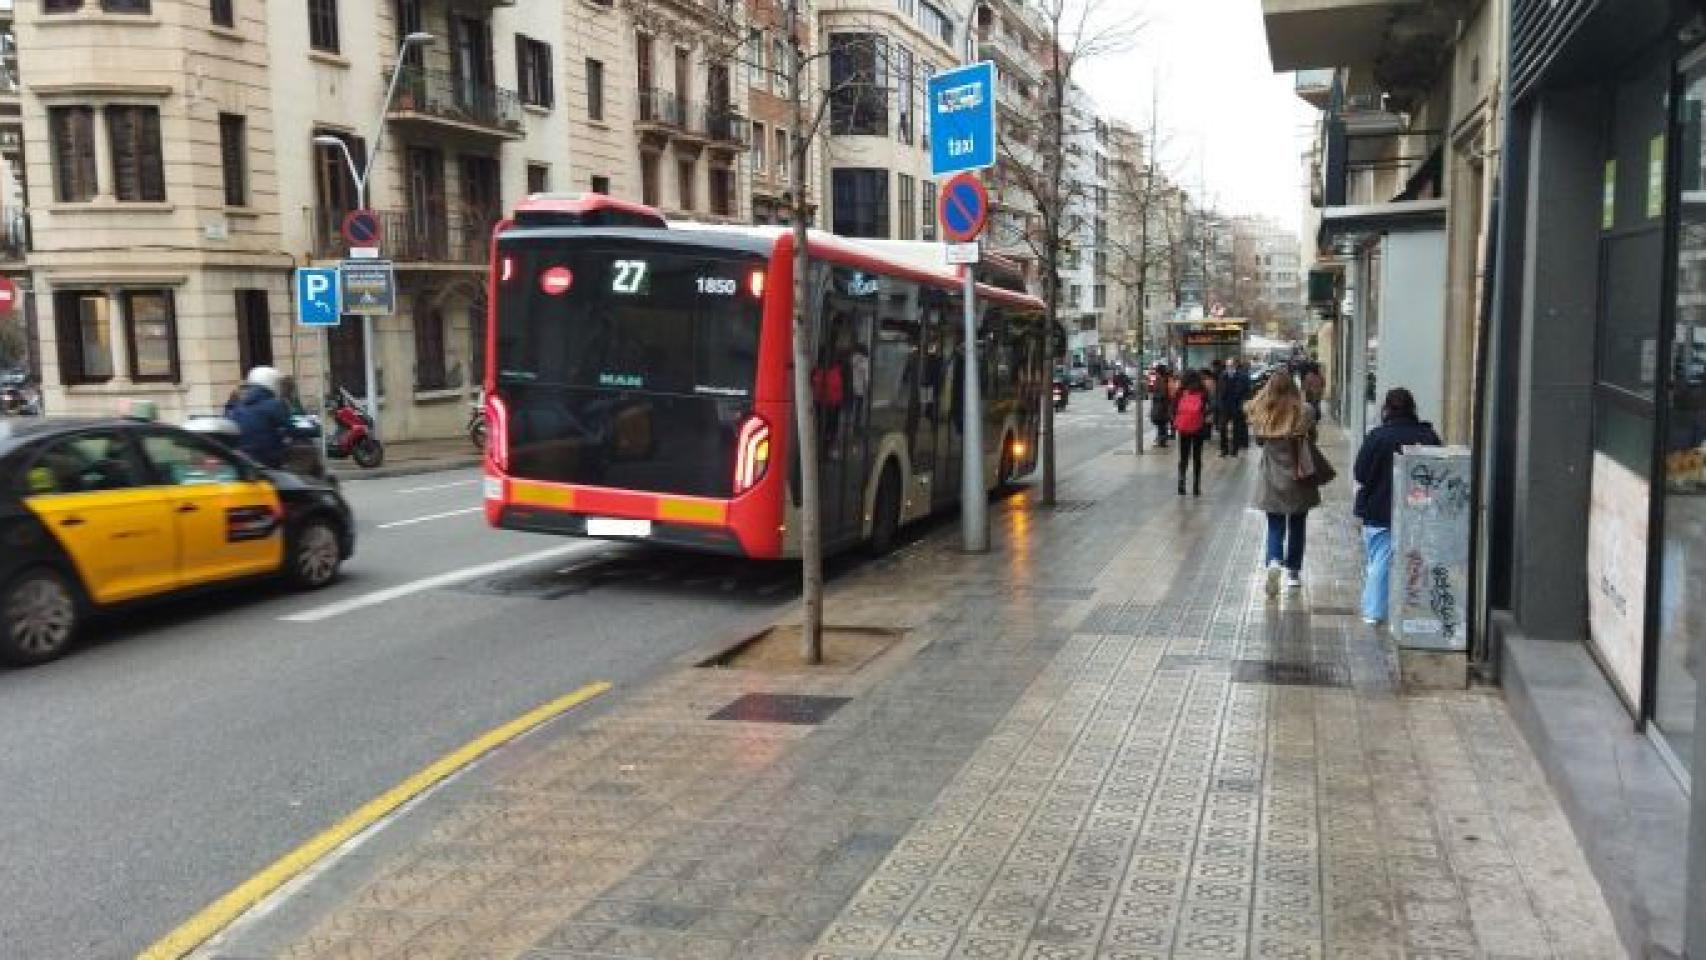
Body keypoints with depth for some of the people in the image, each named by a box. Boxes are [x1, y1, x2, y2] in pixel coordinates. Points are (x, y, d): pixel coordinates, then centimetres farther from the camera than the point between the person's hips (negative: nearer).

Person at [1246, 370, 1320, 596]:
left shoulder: (1262, 414, -10)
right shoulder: (1304, 412, -15)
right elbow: (1312, 438, -3)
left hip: (1272, 479, 1)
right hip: (1298, 477, 0)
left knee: (1275, 527, 9)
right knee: (1297, 526, 17)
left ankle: (1274, 562, -16)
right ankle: (1293, 572, 25)